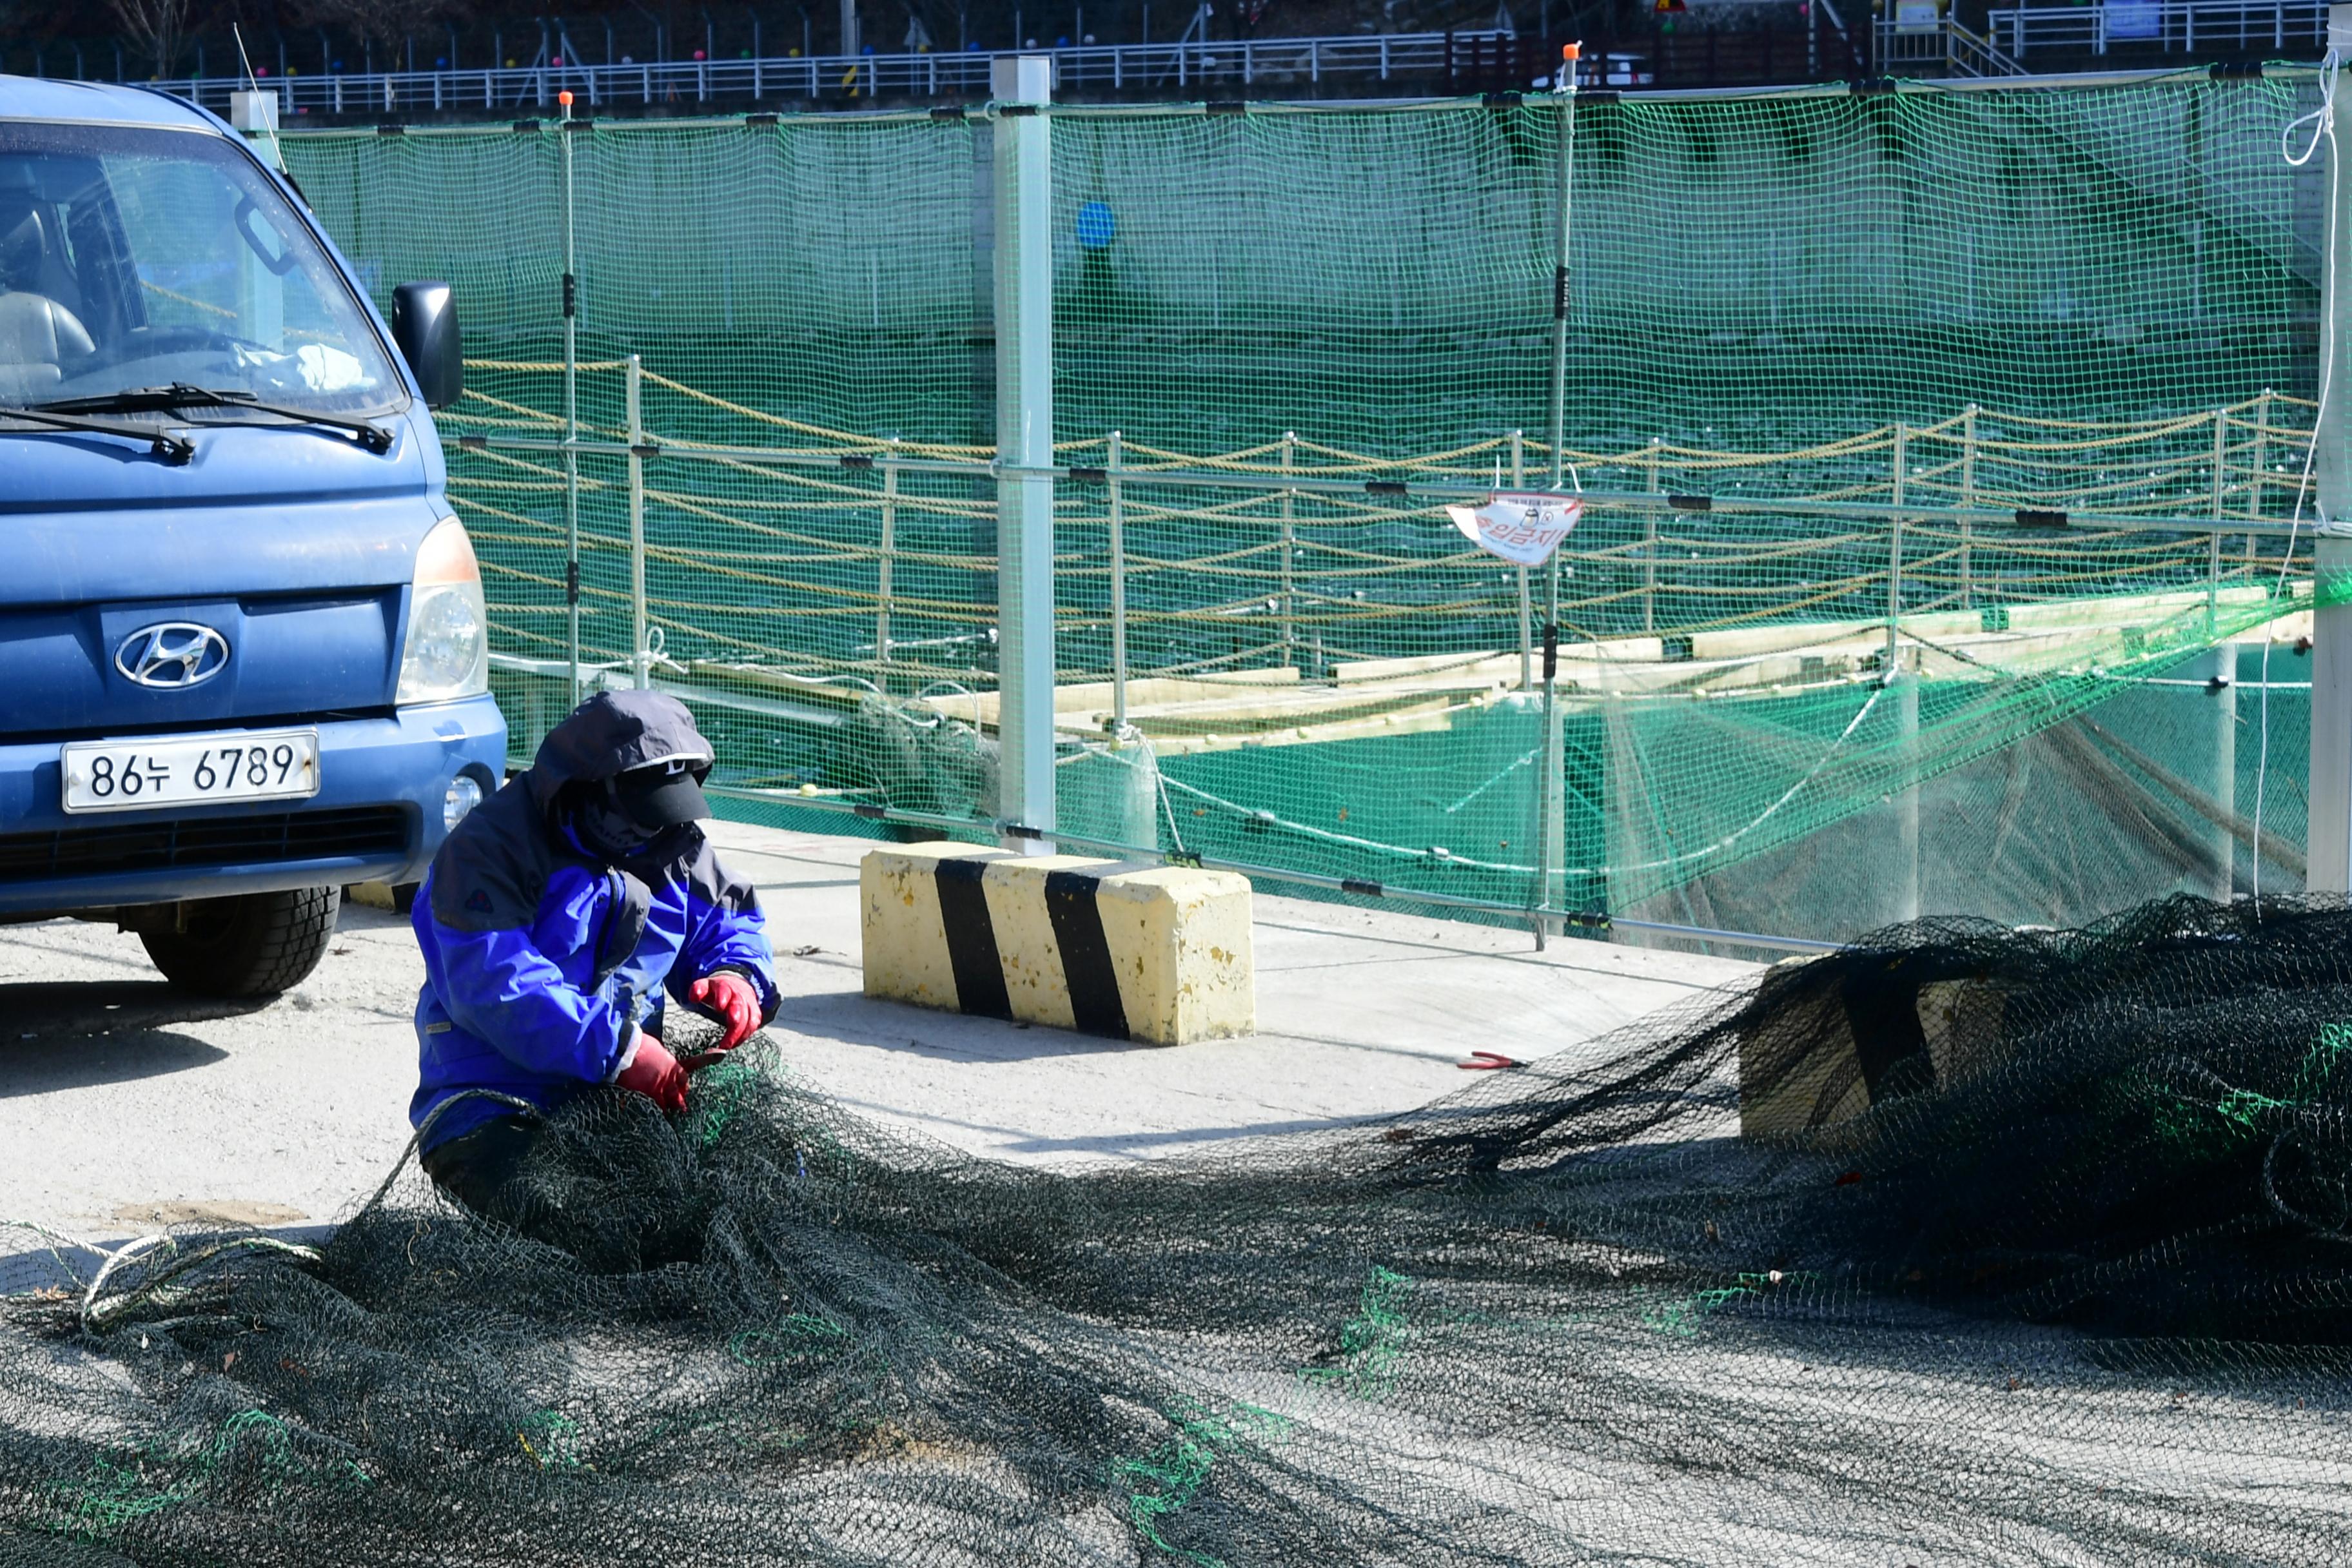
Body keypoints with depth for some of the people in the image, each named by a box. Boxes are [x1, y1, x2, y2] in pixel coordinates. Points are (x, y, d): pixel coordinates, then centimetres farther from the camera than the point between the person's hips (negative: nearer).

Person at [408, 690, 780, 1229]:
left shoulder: (672, 842, 8)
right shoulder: (487, 850, -14)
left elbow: (726, 920, 19)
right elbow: (495, 984, -25)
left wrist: (735, 976, -7)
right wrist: (618, 1048, -31)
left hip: (623, 1091, 6)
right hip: (495, 1102, -6)